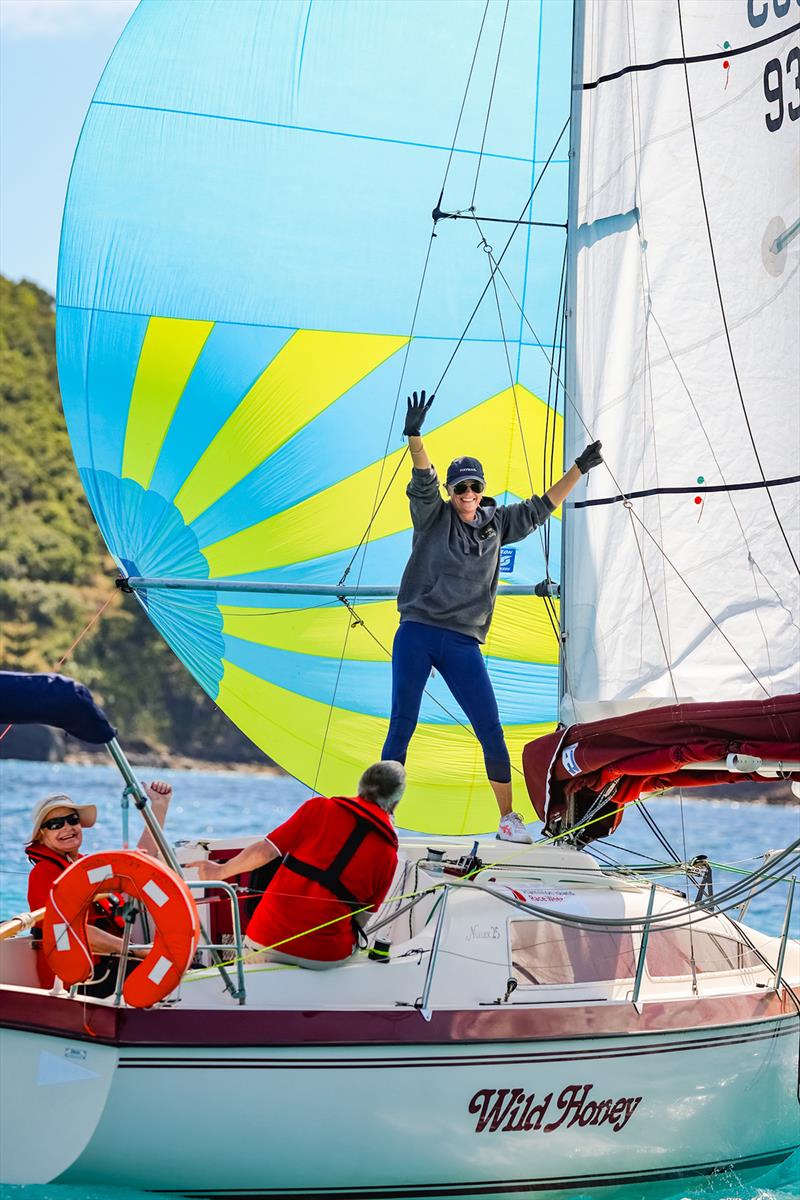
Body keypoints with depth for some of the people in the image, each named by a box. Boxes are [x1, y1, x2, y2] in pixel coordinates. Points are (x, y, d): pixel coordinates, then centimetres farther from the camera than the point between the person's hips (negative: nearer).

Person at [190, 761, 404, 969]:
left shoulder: (319, 808, 0)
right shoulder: (388, 854, 0)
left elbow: (264, 851, -2)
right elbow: (362, 919, 6)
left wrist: (221, 870, 13)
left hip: (267, 940, 1)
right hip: (326, 957, 0)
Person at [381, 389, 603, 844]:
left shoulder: (496, 524, 14)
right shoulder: (433, 516, 3)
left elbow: (540, 508, 21)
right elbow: (423, 481, -13)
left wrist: (578, 469, 16)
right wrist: (415, 436, -31)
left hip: (464, 644, 2)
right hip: (416, 635, -2)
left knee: (492, 732, -2)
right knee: (402, 725, -3)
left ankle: (509, 819, 10)